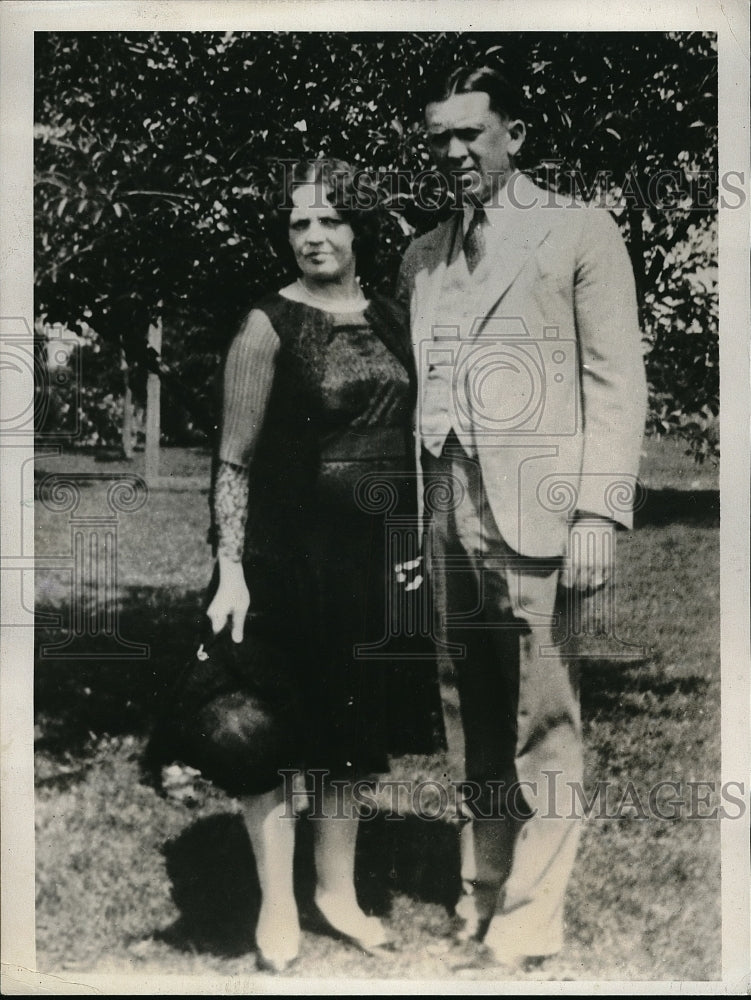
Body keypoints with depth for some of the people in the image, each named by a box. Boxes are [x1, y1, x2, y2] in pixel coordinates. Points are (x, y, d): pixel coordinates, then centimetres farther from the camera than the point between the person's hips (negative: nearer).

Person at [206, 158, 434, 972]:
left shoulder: (390, 319, 8)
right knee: (274, 725, 3)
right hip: (287, 554, -5)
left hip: (368, 554, 6)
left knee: (350, 721, 15)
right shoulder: (269, 326, -9)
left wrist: (415, 541, 13)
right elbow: (234, 460, -11)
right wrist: (231, 569, -17)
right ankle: (277, 906, 19)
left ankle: (338, 889, 31)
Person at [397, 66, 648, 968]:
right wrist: (408, 510, 8)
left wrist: (599, 512, -11)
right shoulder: (422, 257, 19)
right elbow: (415, 389, 17)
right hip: (449, 505, 5)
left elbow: (615, 381, -2)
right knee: (474, 715, 9)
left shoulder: (578, 232, 4)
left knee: (541, 722, -2)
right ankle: (479, 900, 20)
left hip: (536, 509, -4)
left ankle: (529, 924, 7)